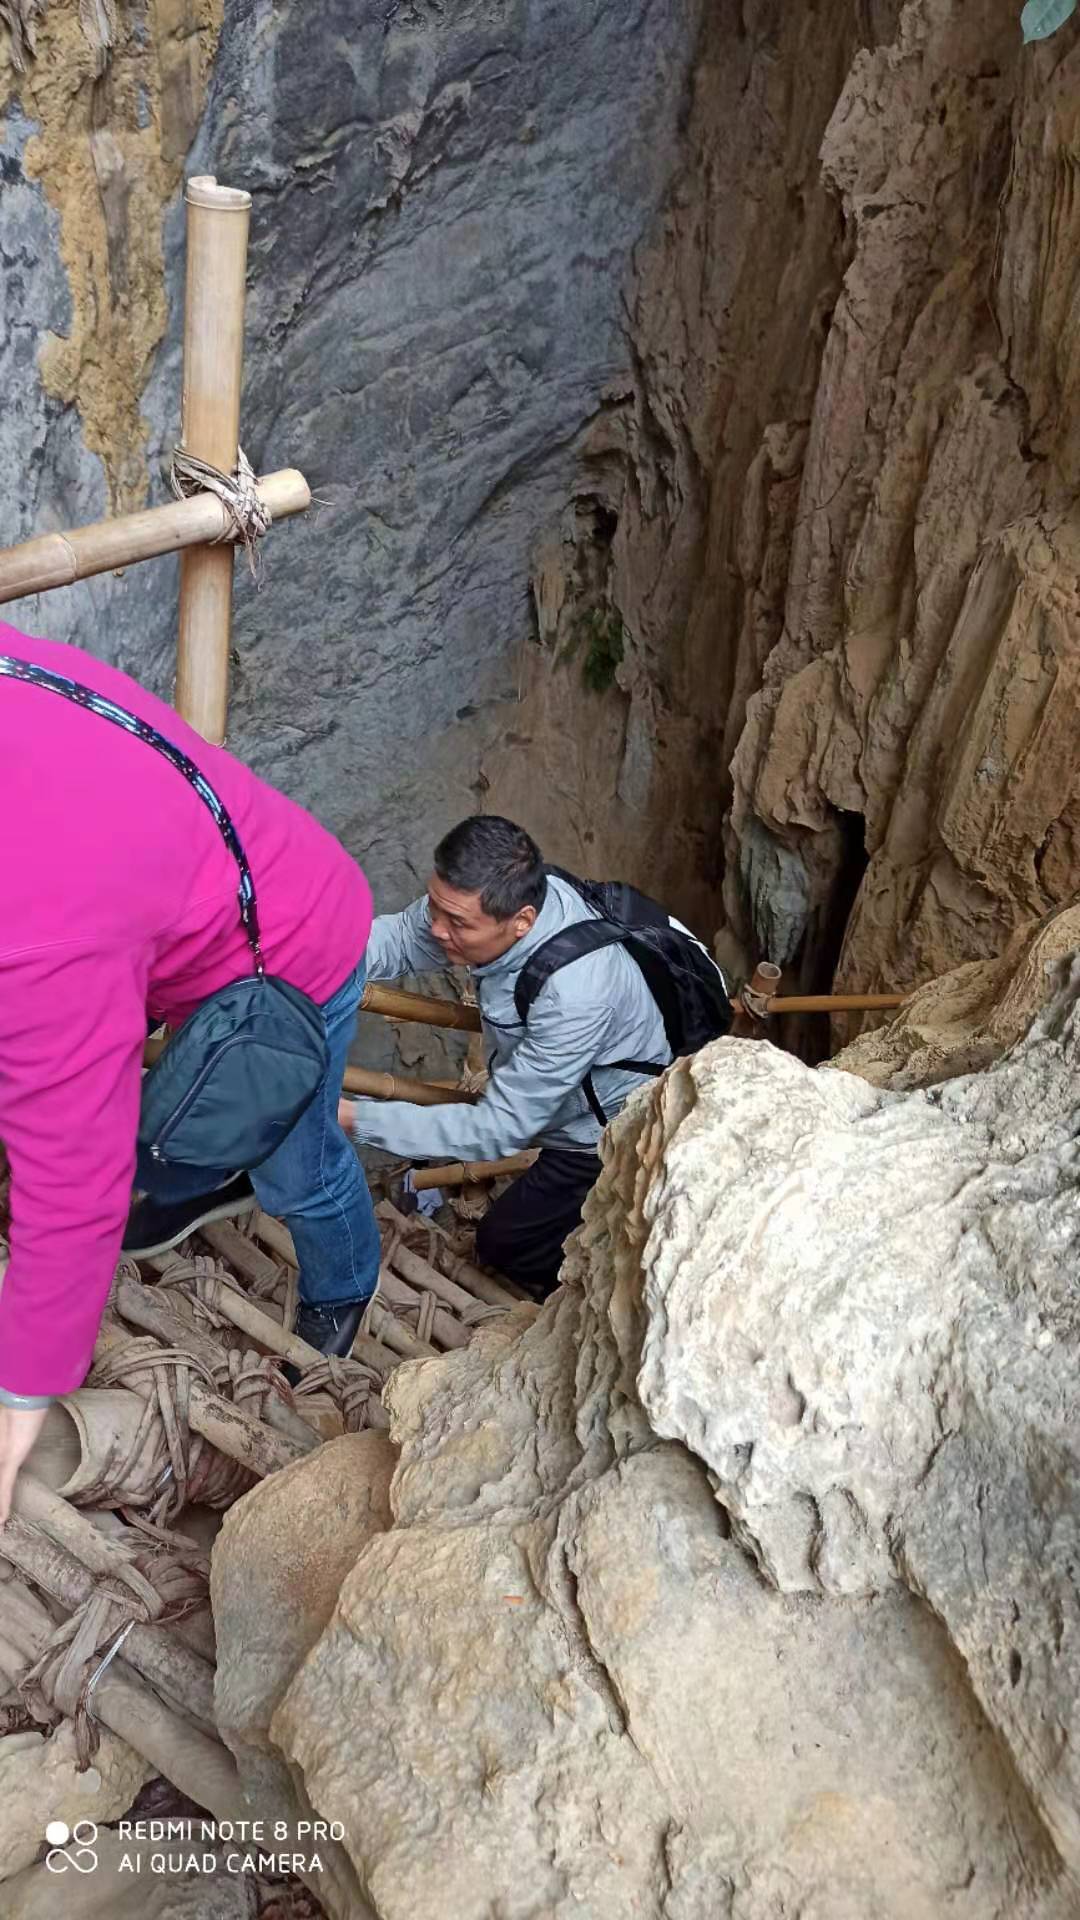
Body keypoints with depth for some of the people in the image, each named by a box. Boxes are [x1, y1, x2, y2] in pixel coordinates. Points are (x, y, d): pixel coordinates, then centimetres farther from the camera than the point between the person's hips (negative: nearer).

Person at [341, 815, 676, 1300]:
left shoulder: (573, 996, -42)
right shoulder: (495, 895, -22)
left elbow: (498, 1129, -33)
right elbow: (398, 938, -7)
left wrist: (354, 1118, -35)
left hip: (611, 1138, -7)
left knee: (503, 1242, 7)